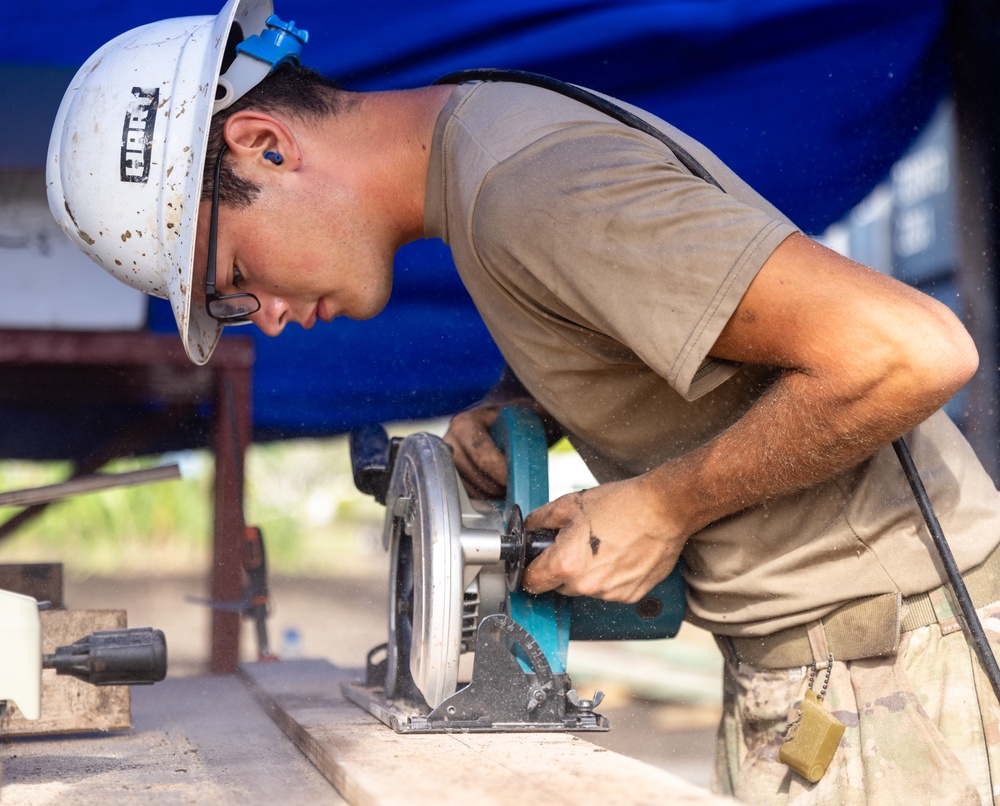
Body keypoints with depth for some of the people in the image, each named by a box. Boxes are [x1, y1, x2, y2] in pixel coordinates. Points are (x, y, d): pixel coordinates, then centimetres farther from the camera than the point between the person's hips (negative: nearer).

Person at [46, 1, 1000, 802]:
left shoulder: (526, 187, -23)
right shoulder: (491, 139, 7)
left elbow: (911, 351, -28)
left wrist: (664, 505, -17)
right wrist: (512, 408, 4)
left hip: (884, 647, -9)